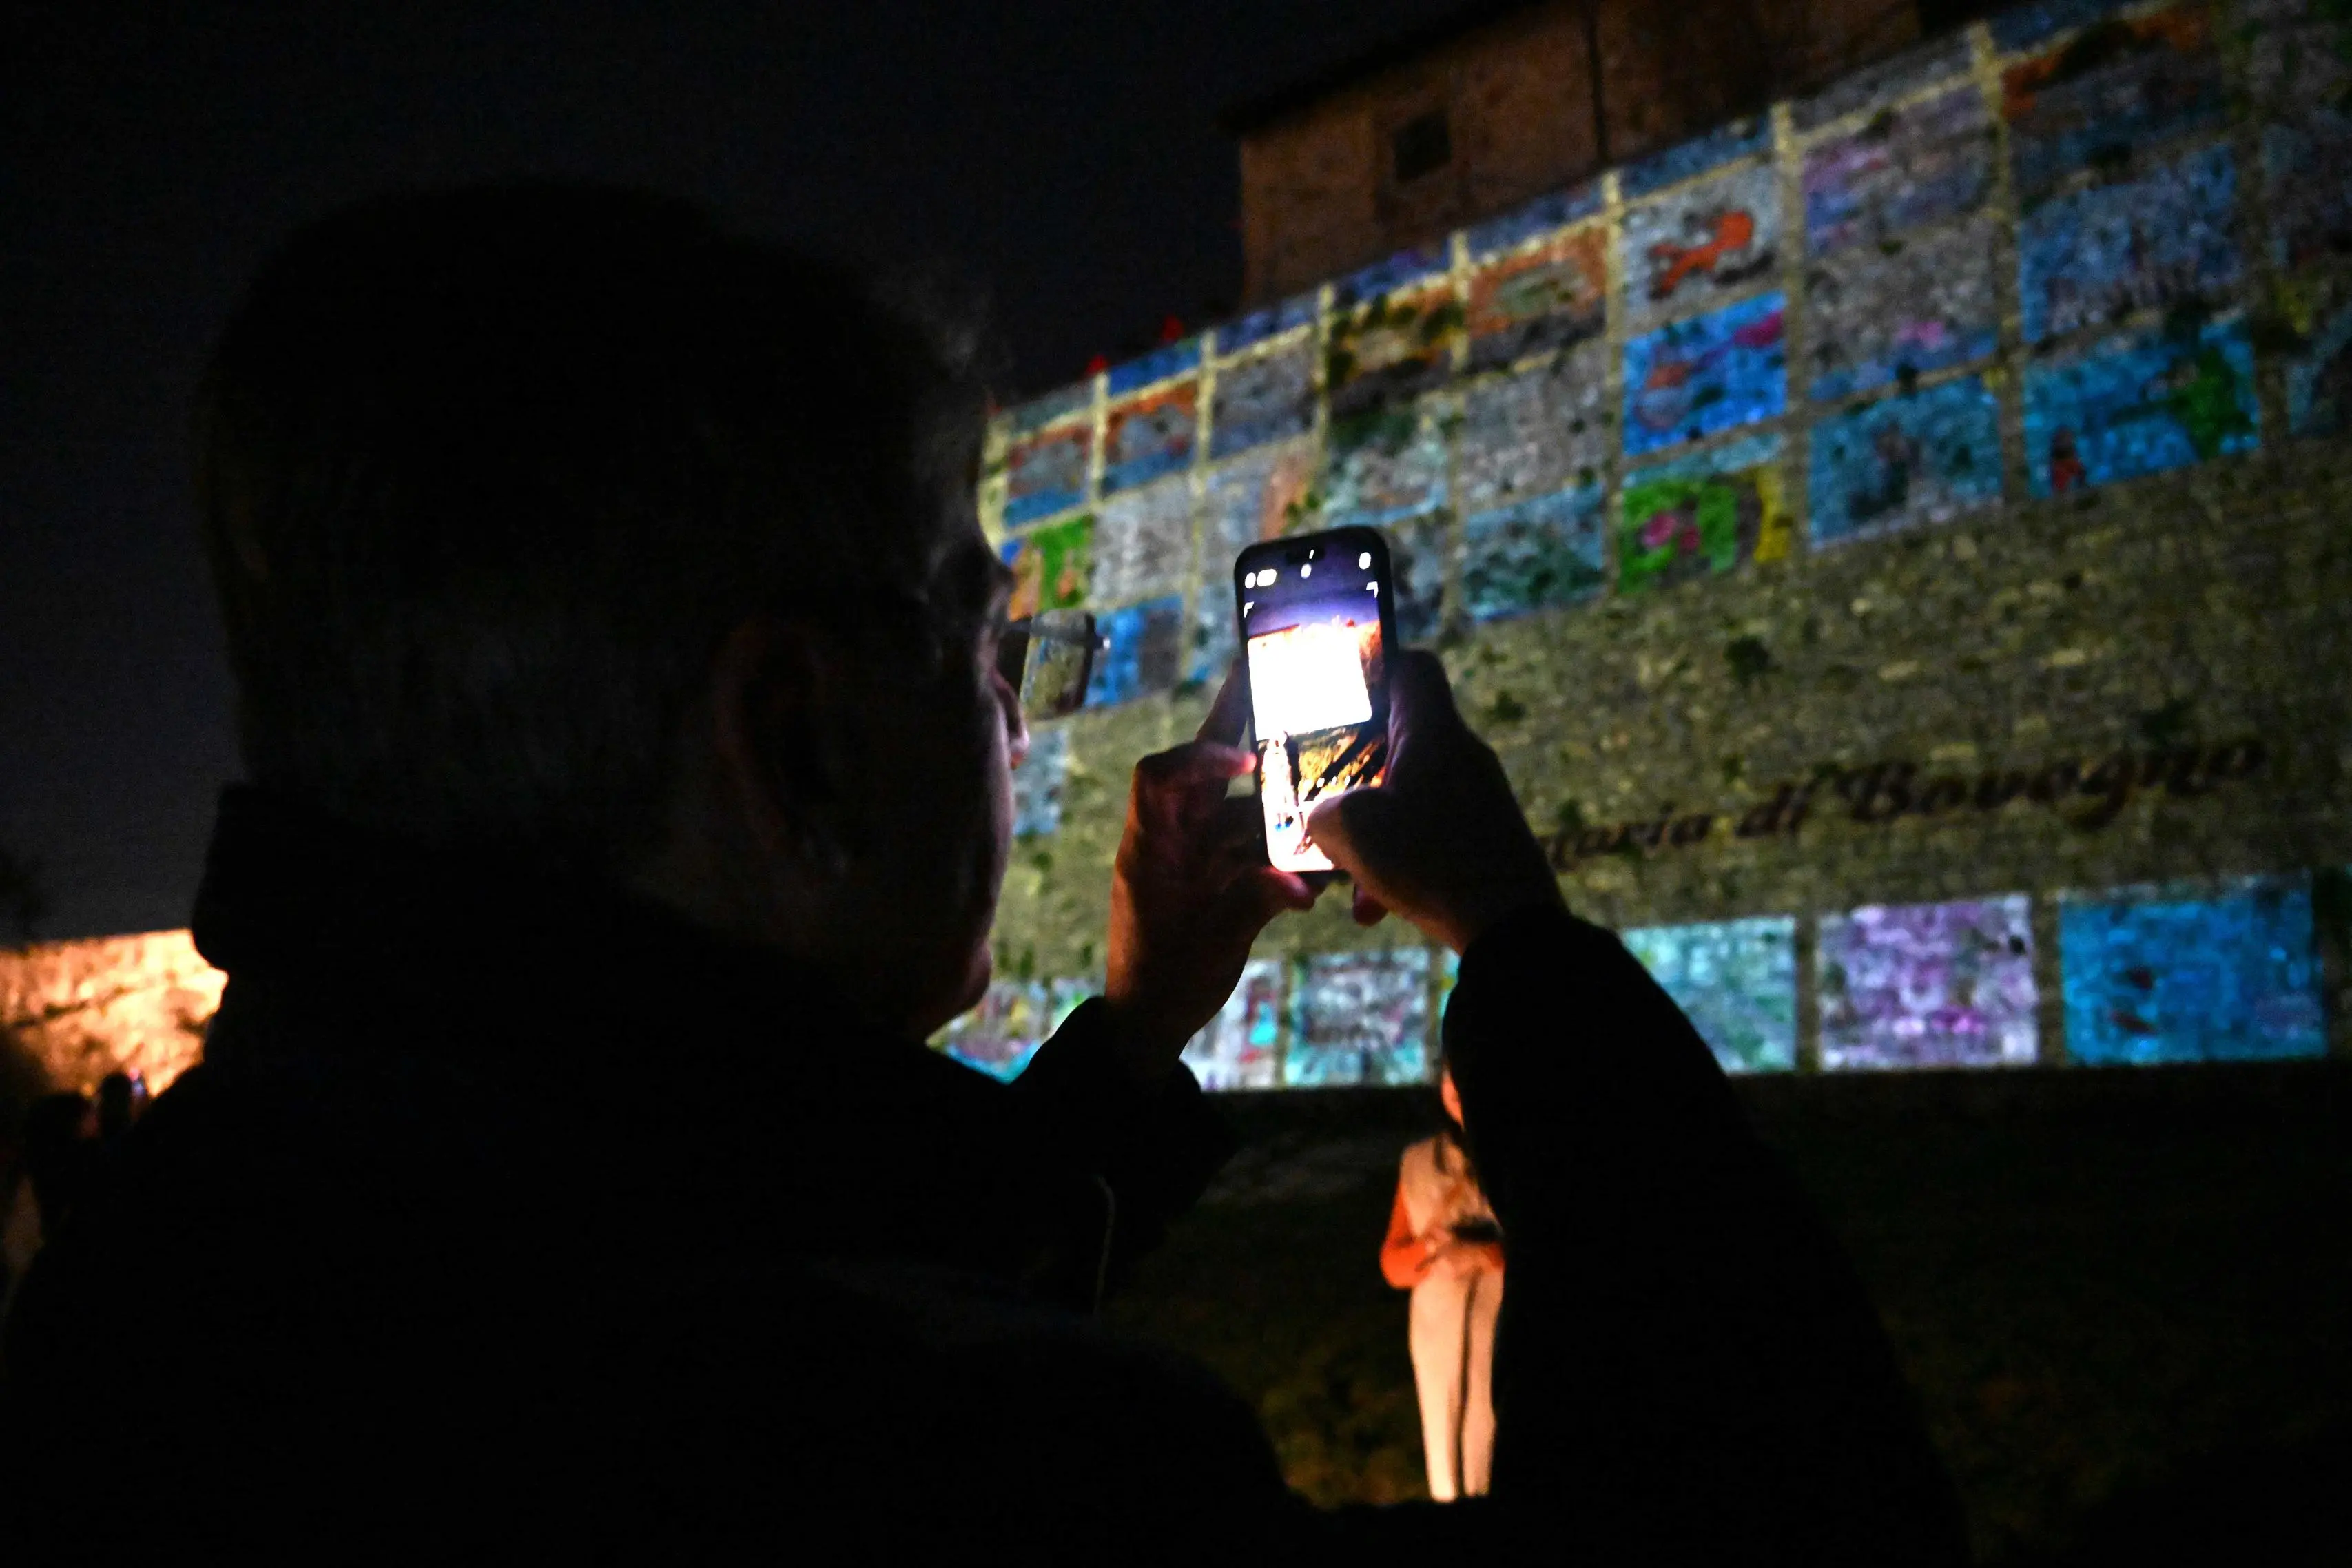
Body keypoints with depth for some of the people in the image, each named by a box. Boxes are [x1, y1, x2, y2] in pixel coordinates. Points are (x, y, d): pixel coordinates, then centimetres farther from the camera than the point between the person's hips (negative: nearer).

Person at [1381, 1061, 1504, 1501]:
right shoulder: (1418, 1163, 5)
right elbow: (1394, 1265, 9)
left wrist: (1489, 1255, -19)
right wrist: (1430, 1243, -12)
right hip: (1440, 1344, 4)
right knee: (1448, 1476, 14)